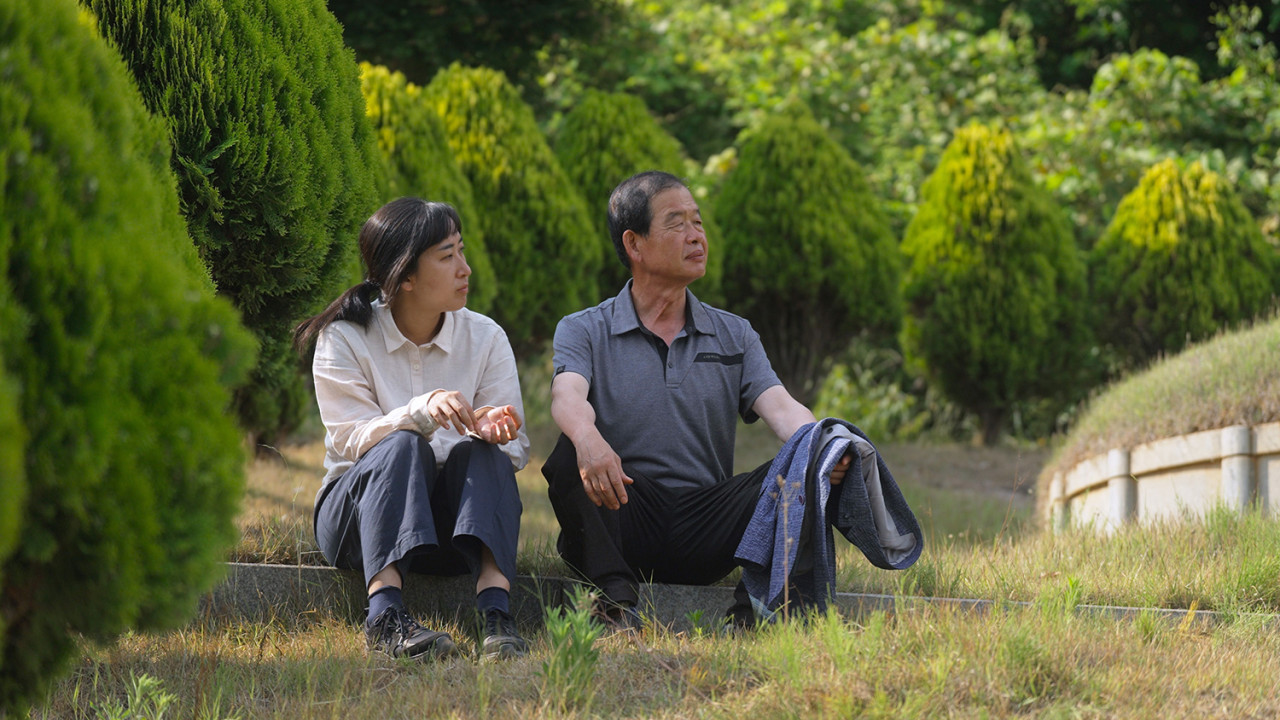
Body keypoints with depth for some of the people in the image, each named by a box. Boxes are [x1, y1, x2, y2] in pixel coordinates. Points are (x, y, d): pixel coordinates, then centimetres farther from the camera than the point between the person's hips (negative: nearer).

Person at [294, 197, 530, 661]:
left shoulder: (485, 338, 1)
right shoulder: (344, 340, -5)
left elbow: (516, 450, -1)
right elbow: (350, 440, -14)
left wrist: (493, 431, -26)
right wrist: (422, 411, -32)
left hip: (458, 517, 2)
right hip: (357, 511, -2)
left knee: (481, 450, -28)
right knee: (402, 446, -32)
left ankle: (496, 607, -47)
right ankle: (385, 613, -49)